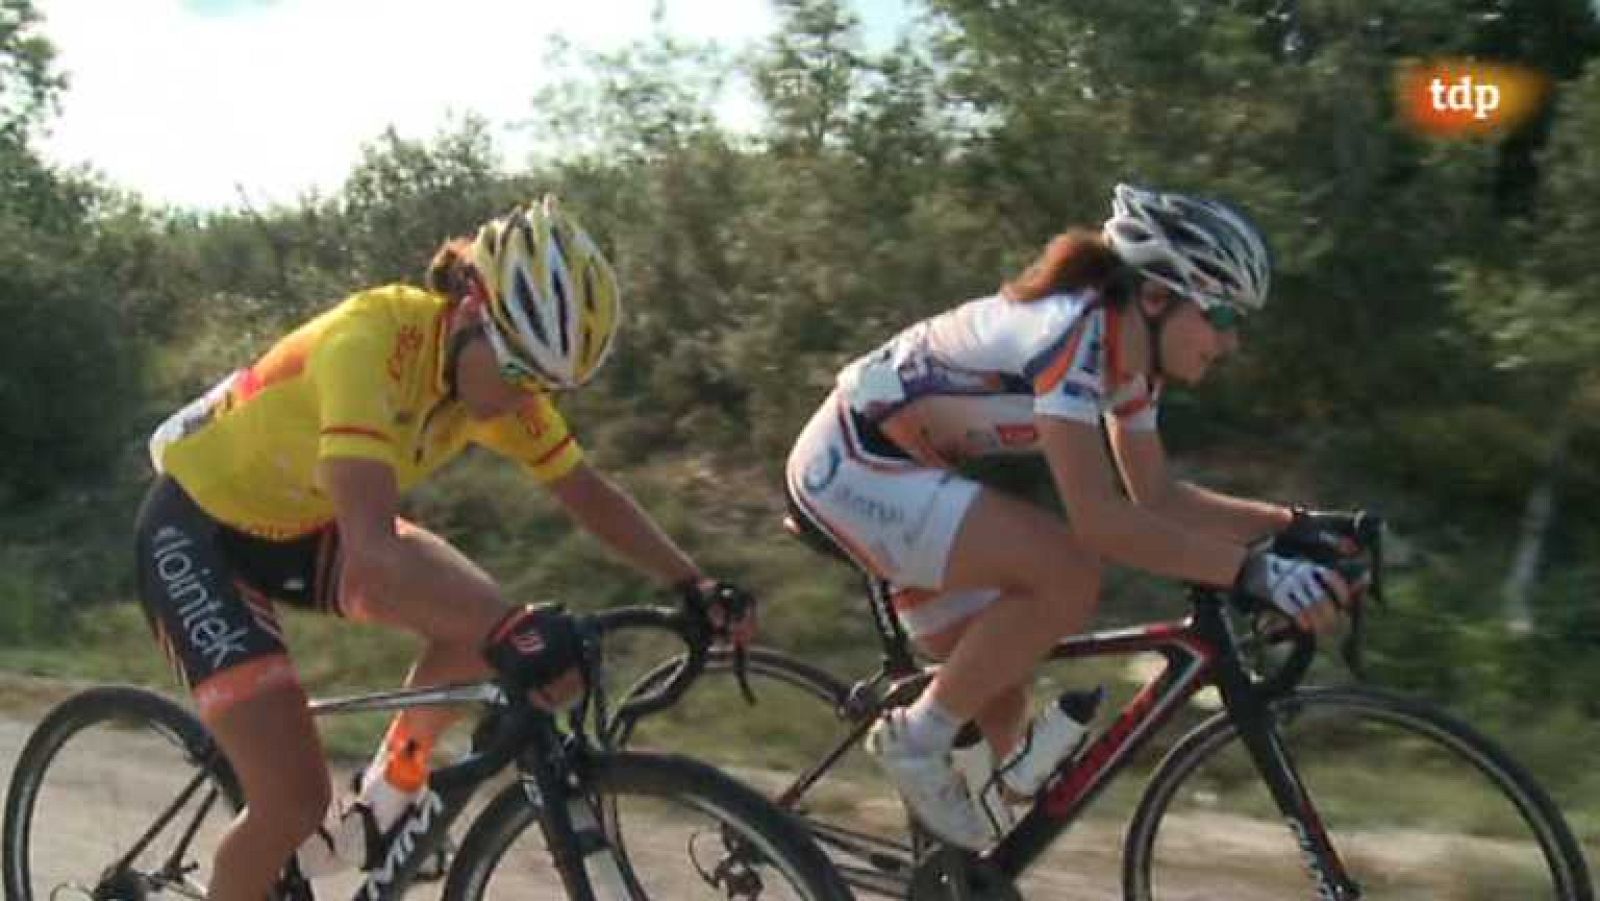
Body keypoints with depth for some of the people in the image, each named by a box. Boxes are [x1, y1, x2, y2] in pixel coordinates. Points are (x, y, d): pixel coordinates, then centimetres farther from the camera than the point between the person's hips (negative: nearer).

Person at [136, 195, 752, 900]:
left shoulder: (497, 367, -12)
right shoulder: (371, 342, -35)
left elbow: (588, 492, -3)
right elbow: (371, 552, -45)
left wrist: (693, 586, -14)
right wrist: (509, 635, -56)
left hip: (303, 527, 7)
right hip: (196, 531, -7)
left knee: (484, 621, -15)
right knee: (294, 799, -16)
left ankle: (385, 799, 9)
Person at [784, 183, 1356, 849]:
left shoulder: (1130, 354, 2)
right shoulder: (1073, 330, -27)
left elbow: (1157, 496, 10)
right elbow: (1098, 520, -34)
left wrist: (1290, 523, 2)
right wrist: (1255, 570, -36)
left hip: (901, 469, 10)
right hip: (850, 464, -10)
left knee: (997, 697, 10)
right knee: (1068, 578, -24)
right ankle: (916, 739, -7)